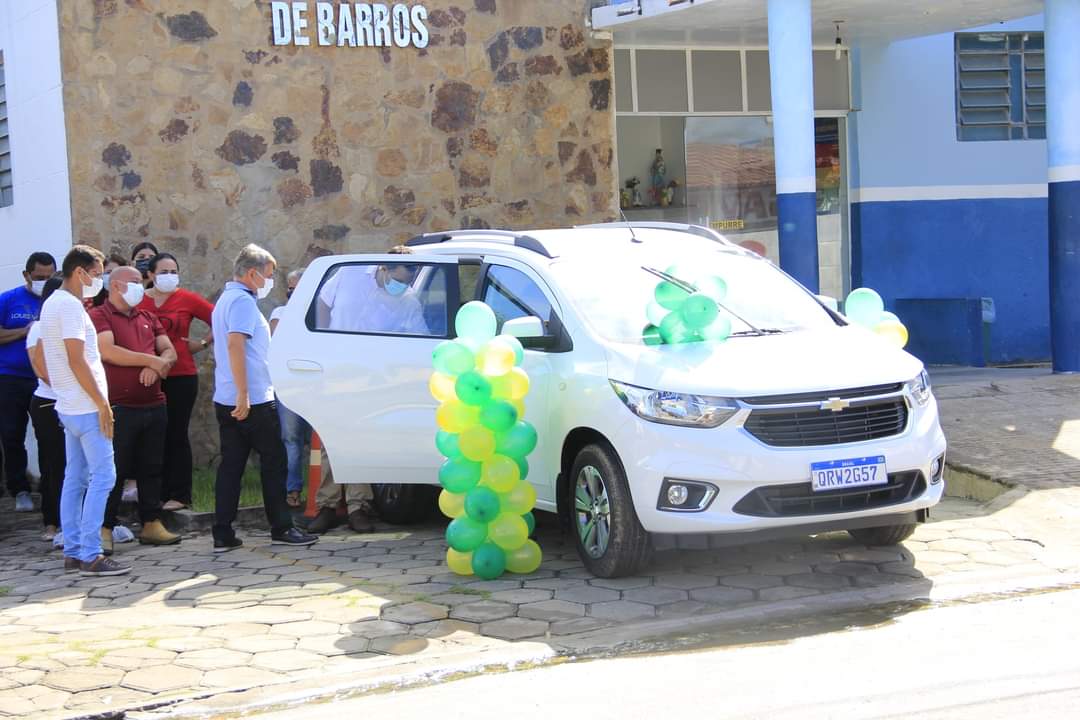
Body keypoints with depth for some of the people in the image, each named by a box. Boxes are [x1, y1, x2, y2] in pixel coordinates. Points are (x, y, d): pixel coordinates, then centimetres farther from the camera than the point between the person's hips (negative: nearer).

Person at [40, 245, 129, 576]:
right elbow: (77, 360, -20)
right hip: (86, 407, -10)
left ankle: (72, 553, 14)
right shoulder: (70, 306, -15)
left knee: (75, 479, 11)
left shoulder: (52, 303, 15)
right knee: (103, 477, -9)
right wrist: (102, 403, -17)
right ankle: (90, 557, -10)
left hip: (69, 408, 10)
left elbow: (43, 356, 21)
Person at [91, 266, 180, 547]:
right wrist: (151, 360, -10)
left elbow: (170, 352, 12)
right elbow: (108, 352, -18)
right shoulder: (99, 316, -4)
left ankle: (151, 524, 18)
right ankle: (104, 529, 3)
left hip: (154, 405, 7)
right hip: (119, 408, -6)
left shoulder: (147, 318, 17)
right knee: (113, 471, -3)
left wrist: (157, 366, -12)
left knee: (151, 468, 11)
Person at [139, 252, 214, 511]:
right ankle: (156, 492, 16)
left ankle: (179, 495, 7)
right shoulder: (138, 301, 2)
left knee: (176, 434, 1)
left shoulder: (187, 299, -1)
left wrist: (202, 343, 2)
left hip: (181, 377, -2)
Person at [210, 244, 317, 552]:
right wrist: (243, 394, -27)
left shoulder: (227, 299, 19)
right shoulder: (243, 301, -13)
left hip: (226, 400, 9)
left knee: (230, 465, 6)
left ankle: (223, 535, 4)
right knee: (273, 462, 1)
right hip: (252, 400, -9)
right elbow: (235, 344, -24)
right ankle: (281, 529, 6)